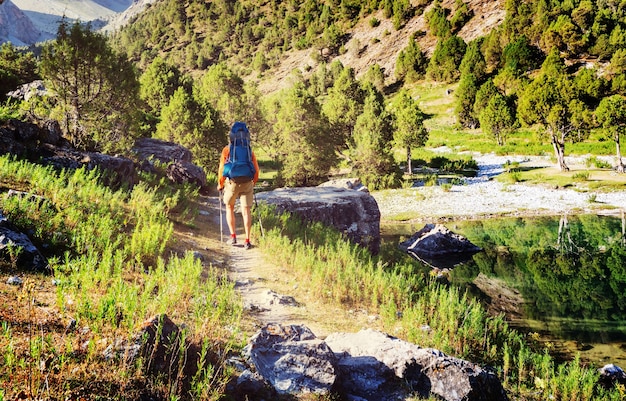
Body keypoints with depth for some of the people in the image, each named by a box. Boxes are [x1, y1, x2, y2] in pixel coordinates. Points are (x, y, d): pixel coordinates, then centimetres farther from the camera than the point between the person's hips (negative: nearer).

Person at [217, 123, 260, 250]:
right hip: (247, 183, 2)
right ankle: (247, 241, -3)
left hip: (232, 182, -1)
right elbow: (256, 168, 9)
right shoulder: (249, 150, 9)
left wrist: (220, 184, 10)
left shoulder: (227, 149, 2)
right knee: (246, 211, 2)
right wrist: (254, 181, 24)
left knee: (229, 208, 18)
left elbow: (222, 168, -1)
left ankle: (233, 236, 10)